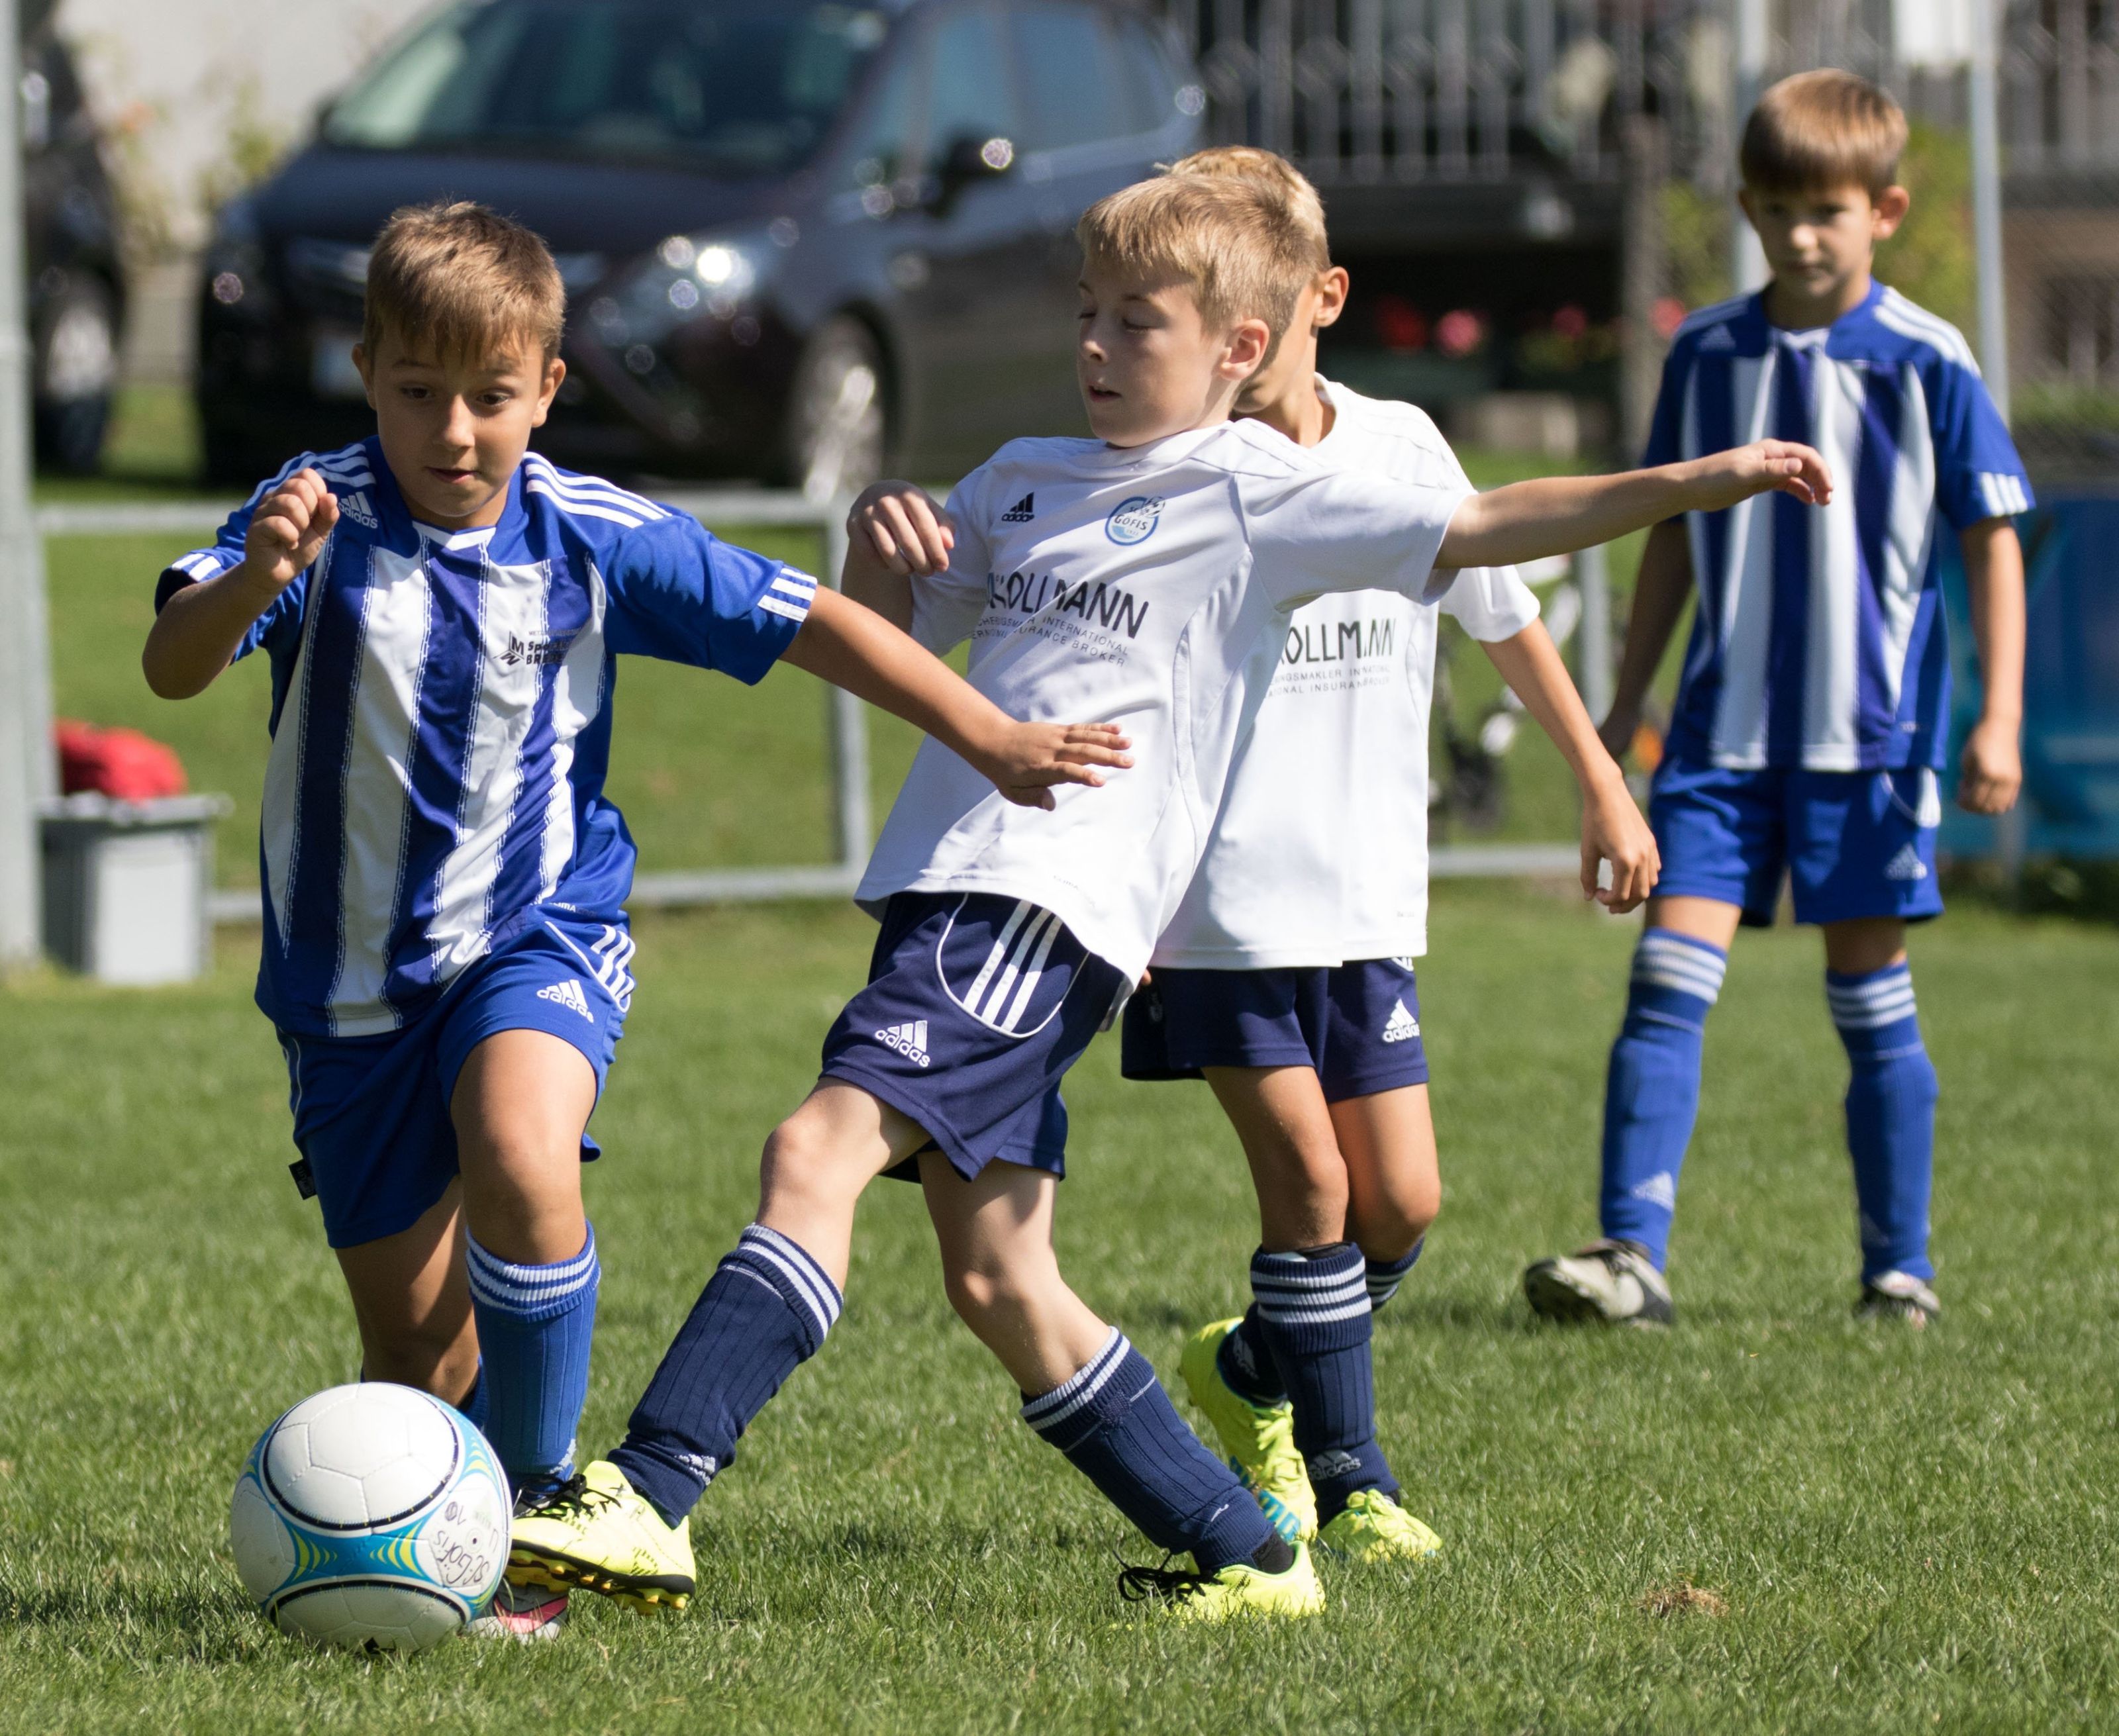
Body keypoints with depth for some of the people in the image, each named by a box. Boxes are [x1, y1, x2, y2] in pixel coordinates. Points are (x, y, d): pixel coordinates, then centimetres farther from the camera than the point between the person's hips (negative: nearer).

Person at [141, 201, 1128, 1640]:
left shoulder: (594, 540, -7)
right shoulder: (322, 520, -11)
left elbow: (810, 623, 3)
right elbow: (174, 666, -26)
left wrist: (990, 740, 2)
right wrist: (254, 580, -47)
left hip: (538, 930, -1)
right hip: (354, 971, 1)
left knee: (520, 1167, -32)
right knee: (410, 1339, 3)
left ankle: (537, 1506, -17)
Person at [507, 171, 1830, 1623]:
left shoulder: (1255, 491, 2)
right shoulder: (1025, 479, 23)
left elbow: (1479, 529, -3)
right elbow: (889, 633, 30)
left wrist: (1694, 483, -12)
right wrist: (879, 535, 8)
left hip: (1057, 902, -8)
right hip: (950, 889, 8)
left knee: (823, 1149, -22)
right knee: (994, 1273, 6)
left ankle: (650, 1498, -28)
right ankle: (1245, 1555, 14)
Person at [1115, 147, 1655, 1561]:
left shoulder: (1402, 450, 2)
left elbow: (1506, 617, 16)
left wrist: (1605, 787, 19)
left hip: (1366, 900, 4)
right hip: (1218, 900, -4)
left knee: (1403, 1202, 2)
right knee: (1308, 1179, -10)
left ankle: (1251, 1373, 28)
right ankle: (1348, 1480, 4)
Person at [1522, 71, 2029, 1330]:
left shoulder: (1926, 365, -5)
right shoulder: (1709, 356, 6)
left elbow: (1992, 542, -3)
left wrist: (1999, 717, -10)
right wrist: (1627, 704, 16)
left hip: (1872, 731, -3)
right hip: (1726, 729, 3)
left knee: (1871, 1000, 3)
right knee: (1668, 979, -9)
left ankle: (1901, 1267, 15)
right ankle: (1634, 1257, -13)